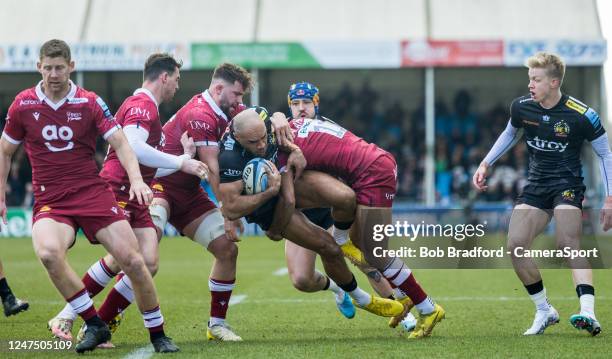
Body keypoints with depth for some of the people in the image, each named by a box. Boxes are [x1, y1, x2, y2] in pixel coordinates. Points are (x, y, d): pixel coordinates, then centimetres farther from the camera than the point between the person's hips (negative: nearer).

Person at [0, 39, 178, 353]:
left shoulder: (89, 103, -1)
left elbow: (120, 142, -4)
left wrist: (136, 179, -20)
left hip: (93, 193, 0)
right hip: (49, 200, 0)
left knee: (133, 261, -11)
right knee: (48, 253, -33)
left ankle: (158, 335, 9)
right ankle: (94, 325, -18)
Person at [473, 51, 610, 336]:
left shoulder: (580, 115, -15)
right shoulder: (521, 107, -3)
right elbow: (510, 134, 21)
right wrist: (485, 164, 15)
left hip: (567, 182, -5)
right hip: (536, 184, 5)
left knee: (568, 244, -26)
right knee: (515, 245, -9)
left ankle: (588, 314, -38)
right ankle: (544, 311, 5)